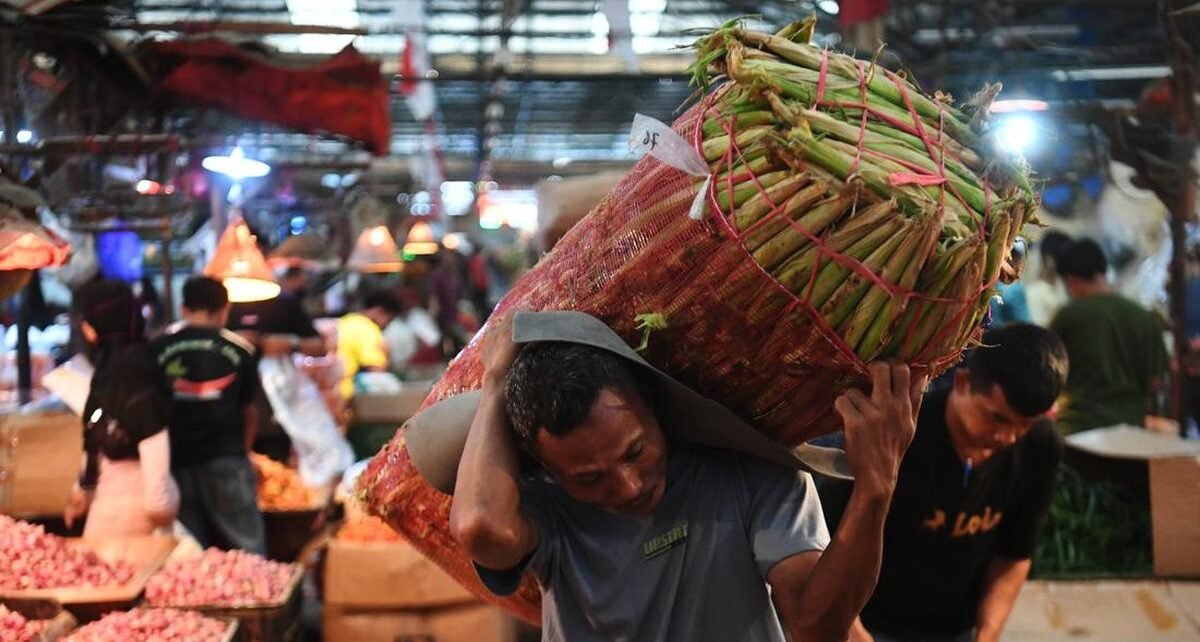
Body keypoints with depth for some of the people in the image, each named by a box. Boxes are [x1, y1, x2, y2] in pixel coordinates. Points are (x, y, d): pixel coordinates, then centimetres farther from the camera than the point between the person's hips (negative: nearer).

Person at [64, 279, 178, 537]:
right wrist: (83, 490, 23)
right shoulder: (110, 363, 12)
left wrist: (157, 501, -20)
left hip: (129, 499, -8)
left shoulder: (133, 364, -16)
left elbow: (153, 436, -21)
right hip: (111, 495, 8)